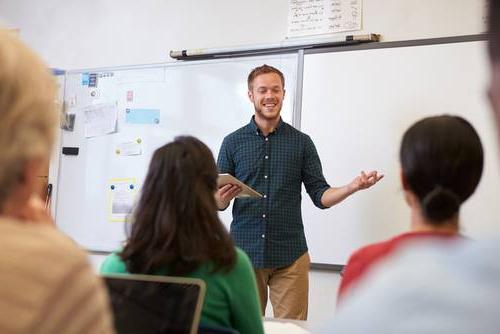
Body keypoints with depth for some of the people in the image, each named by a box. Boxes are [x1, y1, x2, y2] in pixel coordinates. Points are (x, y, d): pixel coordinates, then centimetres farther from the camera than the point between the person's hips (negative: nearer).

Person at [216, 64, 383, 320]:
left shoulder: (301, 142, 5)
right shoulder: (233, 142, 5)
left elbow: (320, 195, 4)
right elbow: (218, 202, 6)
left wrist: (352, 187, -13)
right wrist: (221, 198, -17)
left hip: (290, 256, 0)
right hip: (244, 253, 0)